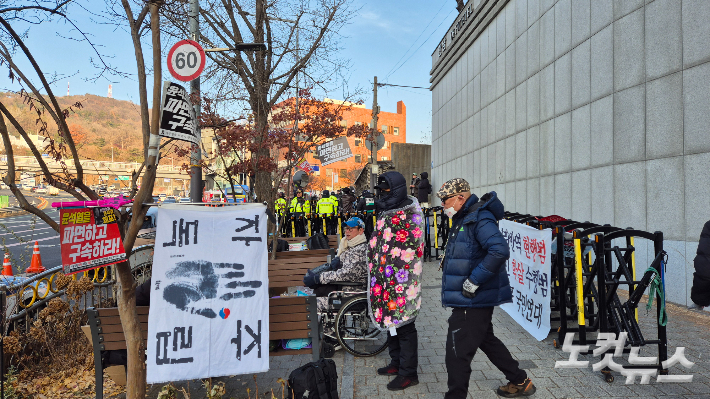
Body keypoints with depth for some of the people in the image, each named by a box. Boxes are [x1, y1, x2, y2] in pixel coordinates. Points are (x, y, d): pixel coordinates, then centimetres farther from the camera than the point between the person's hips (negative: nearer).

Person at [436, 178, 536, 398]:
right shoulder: (463, 219, 12)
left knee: (457, 352, -4)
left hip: (473, 300, -11)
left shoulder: (479, 219, -19)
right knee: (486, 340, 24)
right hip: (470, 299, 11)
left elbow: (499, 250, -32)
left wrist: (473, 281, -28)